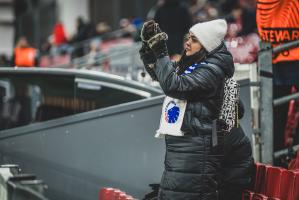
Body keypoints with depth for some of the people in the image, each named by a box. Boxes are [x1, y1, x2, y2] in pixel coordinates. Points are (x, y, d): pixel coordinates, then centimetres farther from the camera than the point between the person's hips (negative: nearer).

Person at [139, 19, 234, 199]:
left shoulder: (211, 70, -13)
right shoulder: (189, 63, 15)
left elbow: (174, 85, -22)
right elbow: (157, 73, 25)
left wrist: (161, 52, -17)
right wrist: (148, 45, 9)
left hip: (195, 148, -10)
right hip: (179, 144, 10)